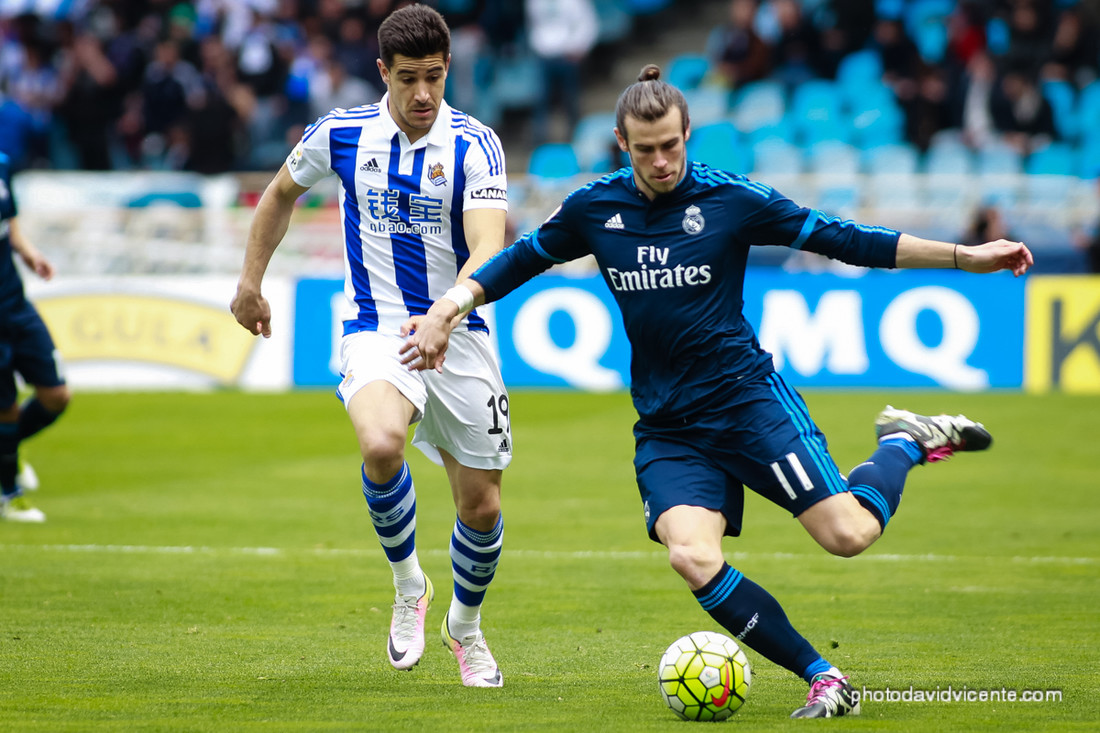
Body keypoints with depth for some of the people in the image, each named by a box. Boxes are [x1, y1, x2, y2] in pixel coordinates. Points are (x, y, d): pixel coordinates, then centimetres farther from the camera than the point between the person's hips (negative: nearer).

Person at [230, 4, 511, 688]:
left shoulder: (475, 144, -11)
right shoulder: (341, 134, -3)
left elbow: (489, 248, -25)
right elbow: (283, 192, 18)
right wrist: (251, 282, 19)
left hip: (459, 335, 0)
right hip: (376, 330, 0)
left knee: (481, 507, 5)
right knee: (382, 446, -32)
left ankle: (465, 626, 36)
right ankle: (409, 588, -6)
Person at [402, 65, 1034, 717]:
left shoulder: (731, 198, -5)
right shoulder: (594, 209, 2)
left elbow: (845, 240, -1)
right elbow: (519, 261, 18)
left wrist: (967, 257, -4)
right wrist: (446, 310, 4)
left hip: (747, 395, -2)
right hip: (667, 428, 2)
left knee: (847, 535, -16)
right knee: (692, 558, -25)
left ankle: (906, 444, 18)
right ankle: (824, 679, -14)